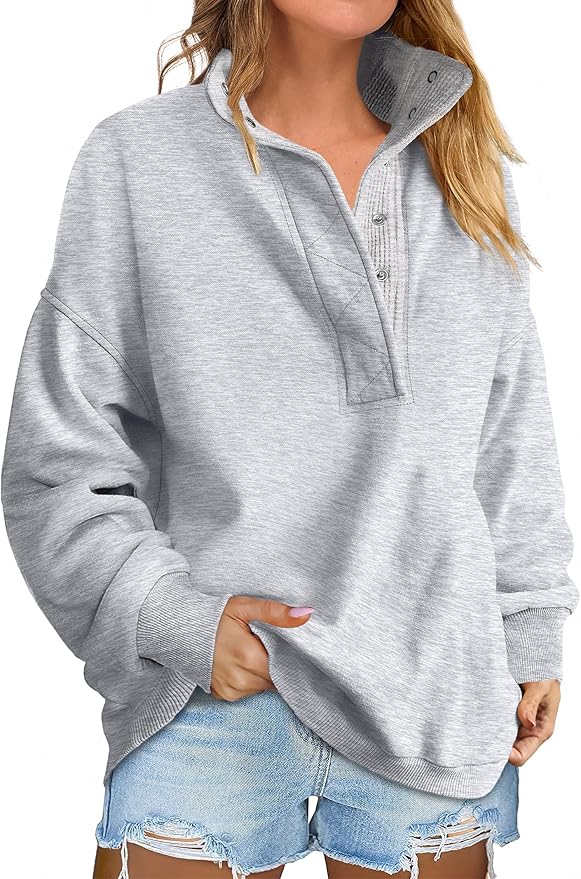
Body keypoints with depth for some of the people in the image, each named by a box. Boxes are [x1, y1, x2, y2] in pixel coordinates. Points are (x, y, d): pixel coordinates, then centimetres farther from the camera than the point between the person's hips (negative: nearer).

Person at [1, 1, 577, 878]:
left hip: (439, 689, 3)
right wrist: (174, 619, -12)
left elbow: (509, 430, 13)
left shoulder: (467, 165, 8)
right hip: (214, 702, -2)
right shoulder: (137, 157, -2)